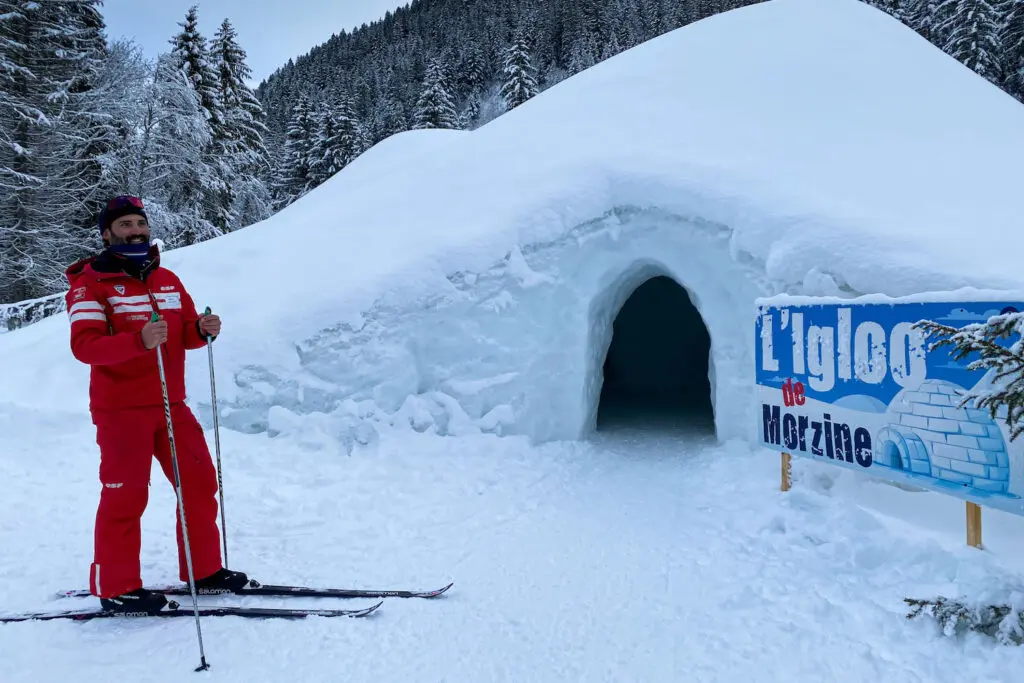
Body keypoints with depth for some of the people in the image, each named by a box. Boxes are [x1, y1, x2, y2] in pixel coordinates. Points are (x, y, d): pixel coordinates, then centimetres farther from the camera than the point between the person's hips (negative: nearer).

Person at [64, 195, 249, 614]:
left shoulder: (167, 279, 11)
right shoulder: (90, 283, -8)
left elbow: (185, 333, 14)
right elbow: (85, 346, -19)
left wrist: (202, 329, -10)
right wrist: (139, 340, -35)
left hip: (171, 405, 6)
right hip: (121, 410, -6)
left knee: (200, 483, 9)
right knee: (125, 497, 0)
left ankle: (204, 569, 24)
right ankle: (116, 588, 17)